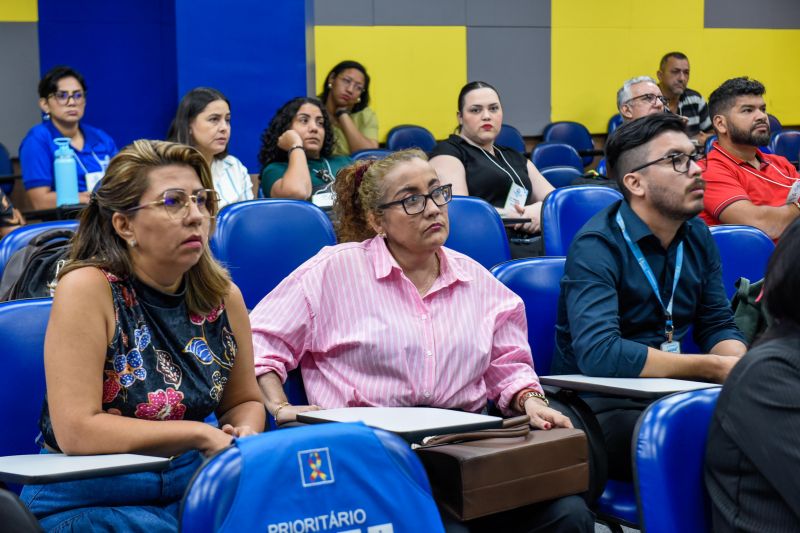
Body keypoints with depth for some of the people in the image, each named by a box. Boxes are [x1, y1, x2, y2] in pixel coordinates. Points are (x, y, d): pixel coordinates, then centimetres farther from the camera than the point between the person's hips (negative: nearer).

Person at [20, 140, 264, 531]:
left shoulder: (222, 296, 2)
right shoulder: (86, 289, -15)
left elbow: (244, 401, 17)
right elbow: (76, 431, -21)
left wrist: (244, 436, -7)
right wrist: (201, 436, -18)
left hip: (191, 485, 5)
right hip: (88, 498, -5)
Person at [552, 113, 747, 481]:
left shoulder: (698, 236, 9)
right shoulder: (597, 245, -15)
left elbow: (717, 325, 13)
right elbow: (599, 354, -29)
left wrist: (741, 366, -12)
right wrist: (714, 368, -23)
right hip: (600, 406, -7)